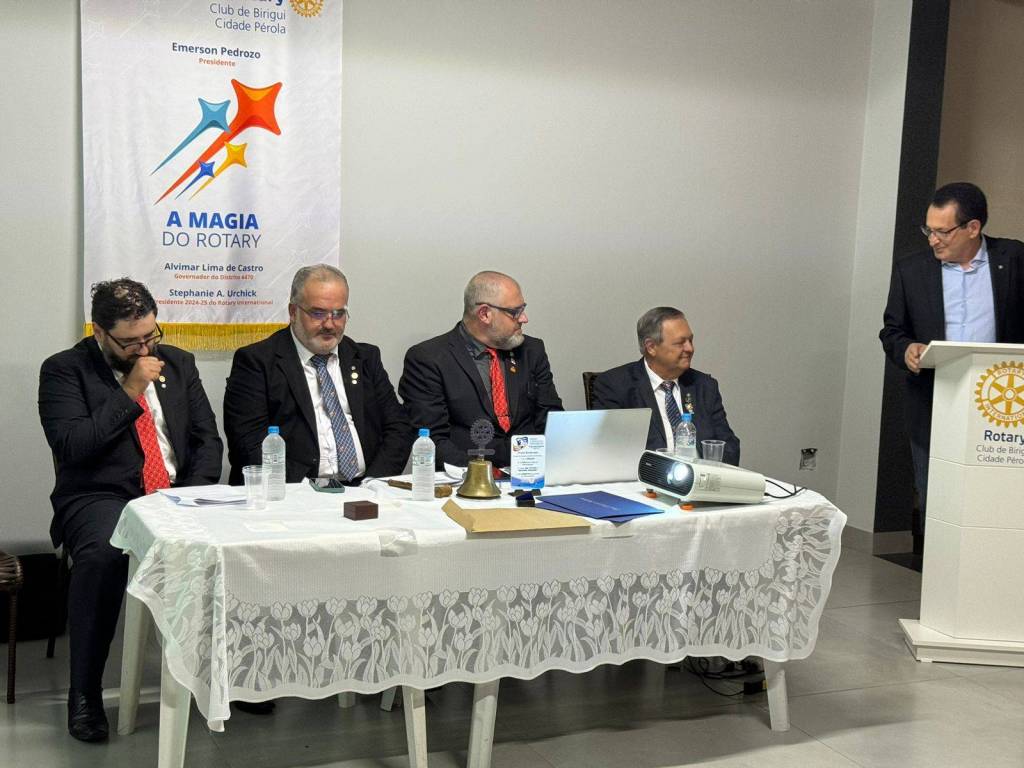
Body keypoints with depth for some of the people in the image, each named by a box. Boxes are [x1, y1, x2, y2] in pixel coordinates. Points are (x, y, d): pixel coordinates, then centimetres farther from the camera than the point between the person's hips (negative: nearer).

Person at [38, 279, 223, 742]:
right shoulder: (64, 370, 1)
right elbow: (72, 446, -13)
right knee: (101, 553, -38)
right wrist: (130, 390, -13)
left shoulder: (177, 363, 13)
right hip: (101, 499, -3)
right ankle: (84, 694, -20)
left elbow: (207, 438, 12)